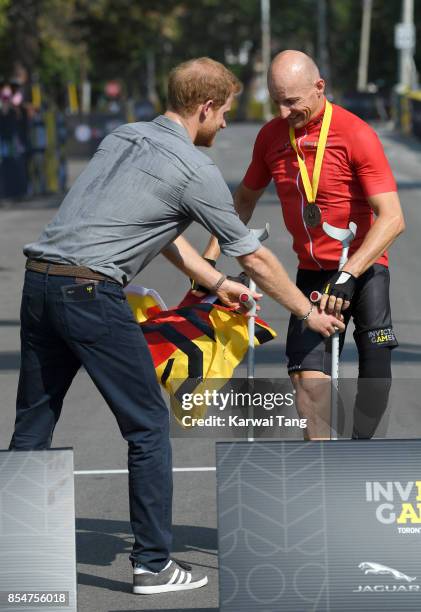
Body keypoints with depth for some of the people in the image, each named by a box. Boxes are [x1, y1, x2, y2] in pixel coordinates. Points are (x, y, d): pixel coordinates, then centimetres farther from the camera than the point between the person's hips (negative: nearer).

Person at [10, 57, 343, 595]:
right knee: (148, 426, 3)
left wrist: (216, 283, 36)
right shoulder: (195, 170, -3)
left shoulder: (121, 138, 20)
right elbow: (254, 258, 5)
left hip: (39, 281, 8)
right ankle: (152, 563, 6)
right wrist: (309, 314, 18)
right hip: (91, 292, -8)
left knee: (32, 425, 14)